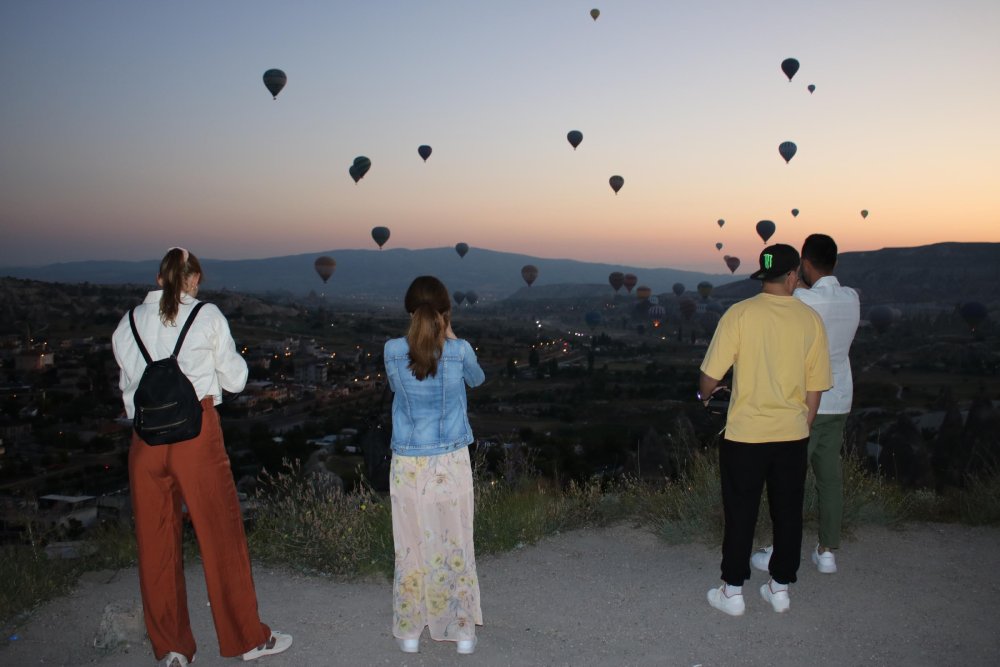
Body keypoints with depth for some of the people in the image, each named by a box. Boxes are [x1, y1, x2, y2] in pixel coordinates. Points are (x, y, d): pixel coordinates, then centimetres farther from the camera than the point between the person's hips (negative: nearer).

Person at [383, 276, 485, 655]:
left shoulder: (393, 351, -9)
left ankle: (409, 632, 25)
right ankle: (463, 631, 24)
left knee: (410, 548, 13)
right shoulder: (460, 351, -11)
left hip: (407, 464, 1)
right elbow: (478, 380, 12)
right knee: (455, 546, 12)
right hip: (450, 463, 0)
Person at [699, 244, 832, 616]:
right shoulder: (811, 319, -3)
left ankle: (732, 591, 19)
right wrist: (802, 426, 16)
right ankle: (780, 588, 28)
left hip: (745, 434, -2)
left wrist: (705, 396, 11)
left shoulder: (740, 314, -12)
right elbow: (815, 387, 2)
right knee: (787, 513, 16)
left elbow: (711, 375, -12)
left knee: (740, 514, 9)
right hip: (793, 435, 3)